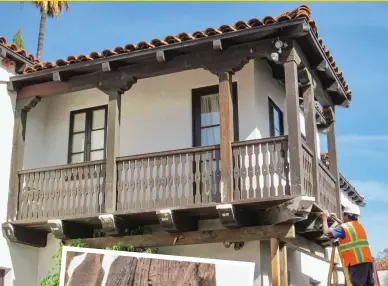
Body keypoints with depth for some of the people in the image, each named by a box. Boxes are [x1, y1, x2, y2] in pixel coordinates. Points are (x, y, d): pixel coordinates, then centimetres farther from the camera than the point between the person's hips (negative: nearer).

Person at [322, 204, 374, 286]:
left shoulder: (344, 227, -4)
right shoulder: (359, 226, 22)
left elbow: (327, 232, -5)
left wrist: (325, 219, 9)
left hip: (357, 262, -8)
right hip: (367, 260, 8)